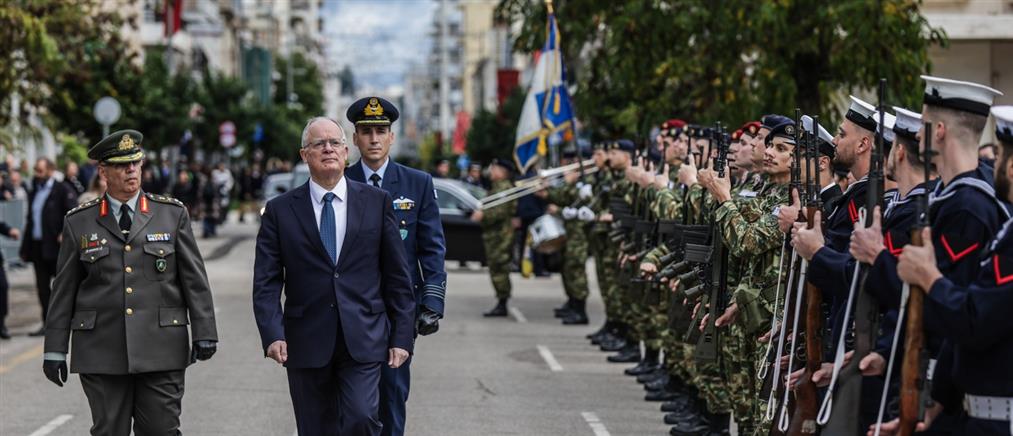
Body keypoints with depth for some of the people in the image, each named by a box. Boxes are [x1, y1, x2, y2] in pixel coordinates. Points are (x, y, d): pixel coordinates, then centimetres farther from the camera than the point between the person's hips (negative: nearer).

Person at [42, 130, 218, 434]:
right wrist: (55, 349, 5)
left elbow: (194, 280, 5)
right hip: (101, 351, 0)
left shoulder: (172, 214, 6)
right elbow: (64, 290, 8)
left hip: (160, 349, 0)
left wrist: (204, 333, -1)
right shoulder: (79, 223, 6)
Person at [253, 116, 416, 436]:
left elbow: (398, 276, 8)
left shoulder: (377, 202, 7)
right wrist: (272, 334, -13)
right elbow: (266, 282, 1)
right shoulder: (280, 210, 5)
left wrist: (402, 336, 3)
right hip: (307, 345, 1)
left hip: (363, 340, 0)